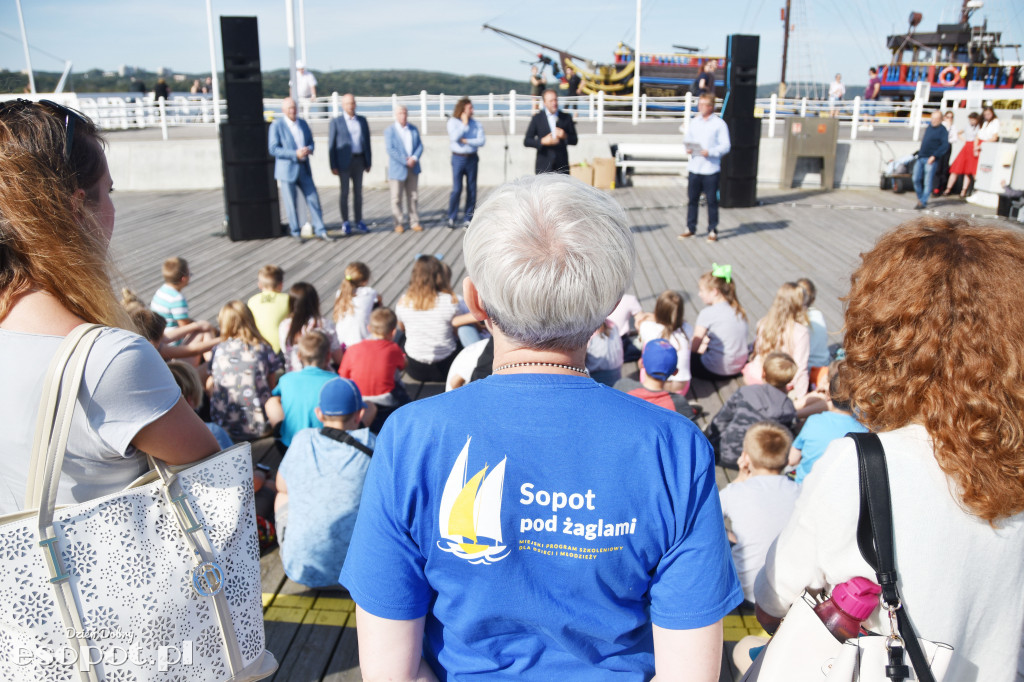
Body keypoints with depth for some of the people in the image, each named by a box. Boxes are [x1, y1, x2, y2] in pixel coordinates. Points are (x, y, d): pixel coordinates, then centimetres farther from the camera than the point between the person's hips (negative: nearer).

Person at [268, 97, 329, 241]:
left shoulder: (303, 123, 9)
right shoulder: (277, 125, -7)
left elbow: (311, 142, 15)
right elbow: (273, 149, -12)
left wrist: (309, 150, -9)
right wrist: (295, 154, -21)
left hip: (304, 169, 5)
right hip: (287, 170, -4)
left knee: (313, 199, 1)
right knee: (291, 203, 3)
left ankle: (320, 231, 7)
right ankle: (296, 233, 16)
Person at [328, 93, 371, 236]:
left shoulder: (362, 120, 9)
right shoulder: (336, 122, -1)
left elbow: (367, 141, 11)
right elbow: (331, 145, -2)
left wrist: (368, 162, 6)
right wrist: (333, 166, -8)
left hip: (359, 160, 3)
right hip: (344, 161, -3)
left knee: (358, 192, 7)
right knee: (345, 193, 0)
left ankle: (359, 222, 14)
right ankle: (345, 224, 7)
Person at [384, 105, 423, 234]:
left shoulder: (414, 129, 11)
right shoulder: (390, 130, -4)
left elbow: (420, 146, 6)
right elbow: (390, 149, -13)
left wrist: (414, 158, -12)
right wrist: (405, 161, -18)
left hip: (413, 168, 4)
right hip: (397, 169, -4)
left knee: (413, 197, 7)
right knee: (396, 198, 1)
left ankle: (414, 222, 13)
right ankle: (398, 224, 9)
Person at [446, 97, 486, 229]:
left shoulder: (476, 123, 5)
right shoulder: (453, 122, 1)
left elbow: (482, 140, -5)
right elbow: (455, 137, -16)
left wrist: (466, 141, -13)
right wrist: (464, 123, -10)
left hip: (472, 158, 2)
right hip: (458, 158, -2)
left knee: (471, 190, 3)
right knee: (456, 189, -7)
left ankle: (468, 218, 13)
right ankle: (451, 218, 6)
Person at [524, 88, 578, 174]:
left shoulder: (566, 118, 8)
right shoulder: (537, 118, 4)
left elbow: (574, 140, 10)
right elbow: (526, 141, 1)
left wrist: (565, 136, -11)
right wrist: (542, 141, -15)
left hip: (562, 166, 2)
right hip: (544, 167, -1)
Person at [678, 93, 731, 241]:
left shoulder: (719, 124, -3)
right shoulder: (694, 122, 12)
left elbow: (726, 146, -6)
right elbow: (687, 138, 18)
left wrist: (710, 152, -20)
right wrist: (688, 148, -5)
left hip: (711, 168, -4)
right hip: (694, 167, 4)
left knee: (712, 200, 2)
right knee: (692, 198, 7)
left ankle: (712, 230, 10)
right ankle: (690, 228, 17)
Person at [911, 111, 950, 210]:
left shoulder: (943, 130, -5)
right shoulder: (929, 127, 15)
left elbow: (945, 145, -13)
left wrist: (934, 156, -19)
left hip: (931, 160, -7)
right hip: (920, 158, 7)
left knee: (928, 182, -5)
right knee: (916, 179, 6)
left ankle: (923, 202, -4)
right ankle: (920, 198, 21)